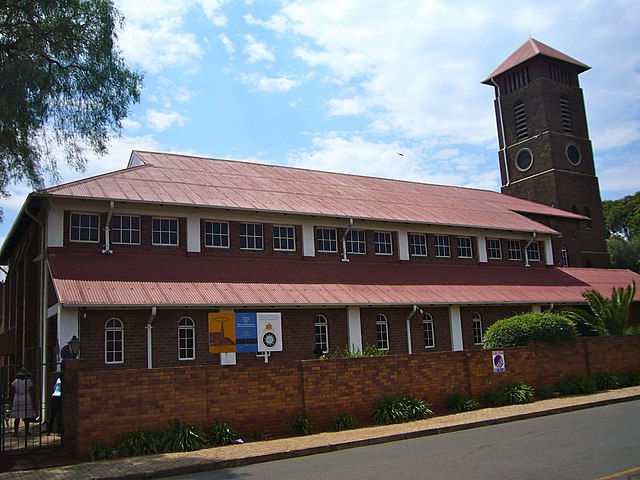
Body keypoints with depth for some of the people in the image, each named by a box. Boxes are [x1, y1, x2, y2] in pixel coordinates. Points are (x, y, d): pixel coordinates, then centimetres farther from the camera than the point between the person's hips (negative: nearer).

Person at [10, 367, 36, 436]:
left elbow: (13, 393, 5)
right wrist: (32, 402, 7)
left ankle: (15, 432, 3)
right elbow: (30, 392, -1)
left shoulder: (15, 381, 2)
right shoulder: (29, 381, -2)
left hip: (17, 400, 2)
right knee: (26, 417, 4)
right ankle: (26, 431, 6)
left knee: (17, 417, 4)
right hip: (27, 400, -2)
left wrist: (12, 403, 14)